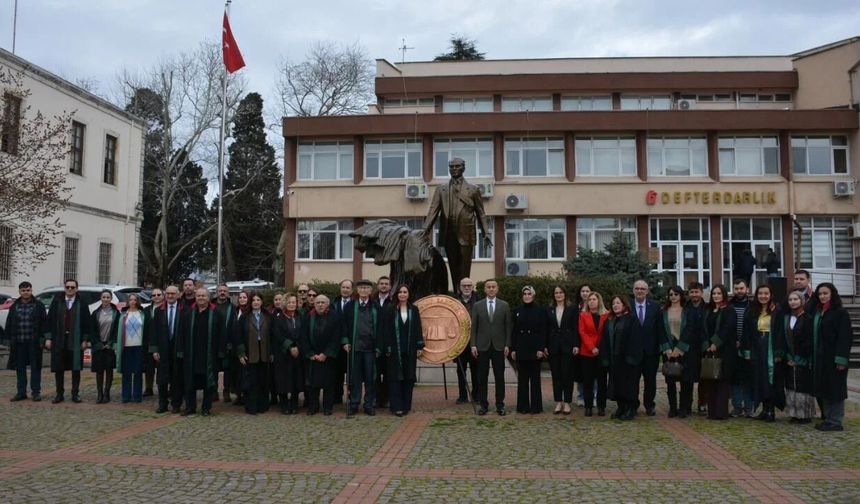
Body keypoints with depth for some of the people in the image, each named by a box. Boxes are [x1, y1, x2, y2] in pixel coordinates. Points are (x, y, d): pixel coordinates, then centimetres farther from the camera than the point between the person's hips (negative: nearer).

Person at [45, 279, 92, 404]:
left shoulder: (81, 303, 1)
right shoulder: (56, 301, 5)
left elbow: (86, 322, 1)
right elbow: (50, 320, 6)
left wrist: (85, 340, -3)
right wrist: (48, 338, 0)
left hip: (75, 341, -2)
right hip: (58, 340, 2)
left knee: (76, 368, 2)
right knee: (58, 369, 6)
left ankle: (75, 394, 11)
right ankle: (59, 394, 16)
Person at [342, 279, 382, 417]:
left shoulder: (375, 308, 4)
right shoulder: (350, 306, 7)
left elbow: (379, 328, 3)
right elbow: (345, 324, 7)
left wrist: (378, 347, -2)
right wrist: (345, 341, -4)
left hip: (370, 347, 0)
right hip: (354, 347, 0)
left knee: (370, 378, 4)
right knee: (354, 377, 6)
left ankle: (369, 405, 13)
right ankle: (354, 404, 14)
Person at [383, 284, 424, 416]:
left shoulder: (414, 310, 7)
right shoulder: (390, 309, -1)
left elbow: (418, 329, 7)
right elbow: (386, 329, -2)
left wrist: (419, 346, 1)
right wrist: (387, 348, -6)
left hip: (410, 349, 3)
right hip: (395, 348, -2)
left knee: (409, 377, 6)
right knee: (395, 377, -1)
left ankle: (406, 405, 15)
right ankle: (396, 406, 2)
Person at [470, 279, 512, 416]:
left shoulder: (504, 306, 5)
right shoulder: (477, 306, 5)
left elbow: (508, 326, 4)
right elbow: (473, 327, 4)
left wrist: (507, 345, -3)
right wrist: (473, 345, -4)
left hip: (498, 346, 0)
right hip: (482, 346, 0)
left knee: (499, 377, 3)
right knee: (482, 377, 4)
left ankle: (500, 405, 12)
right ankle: (483, 404, 13)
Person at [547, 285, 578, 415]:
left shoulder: (572, 308, 1)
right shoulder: (550, 310, 10)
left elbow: (576, 328, -3)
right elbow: (547, 329, 8)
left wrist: (576, 345, -10)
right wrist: (545, 346, 2)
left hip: (568, 345, -3)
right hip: (554, 346, 3)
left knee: (567, 375, 1)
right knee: (556, 375, 5)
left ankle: (567, 403, 8)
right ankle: (558, 402, 12)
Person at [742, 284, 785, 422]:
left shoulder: (777, 311, -4)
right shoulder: (752, 312, 8)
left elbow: (780, 333, -8)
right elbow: (747, 333, 8)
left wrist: (779, 352, -13)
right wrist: (747, 351, 2)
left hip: (771, 349, -4)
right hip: (757, 350, 4)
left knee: (771, 379, -2)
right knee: (760, 379, 7)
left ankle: (771, 410, 4)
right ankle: (765, 409, 15)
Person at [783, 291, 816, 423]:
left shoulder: (808, 318, -7)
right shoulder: (786, 318, 10)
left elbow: (809, 341, -11)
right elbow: (784, 339, 10)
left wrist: (798, 359, -11)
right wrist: (788, 357, 2)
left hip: (803, 360, -5)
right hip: (790, 360, 6)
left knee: (803, 386, -2)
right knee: (791, 386, 6)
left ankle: (805, 415, 6)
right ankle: (795, 414, 13)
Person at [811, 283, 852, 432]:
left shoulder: (840, 313, -8)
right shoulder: (817, 312, 11)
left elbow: (844, 338, -14)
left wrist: (841, 359, -20)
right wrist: (812, 357, 10)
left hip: (833, 358, -7)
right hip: (819, 358, 7)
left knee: (835, 389, -1)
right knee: (824, 390, 10)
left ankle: (835, 421, 6)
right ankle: (828, 419, 19)